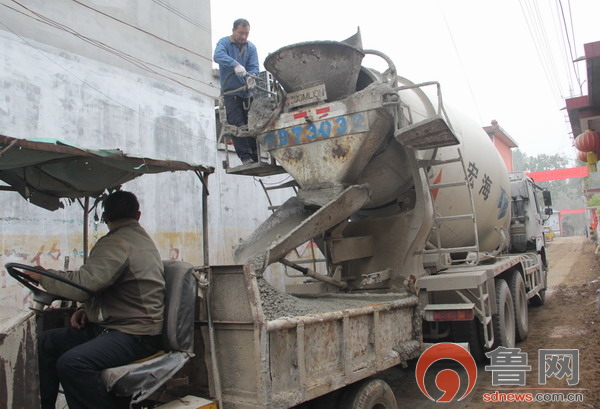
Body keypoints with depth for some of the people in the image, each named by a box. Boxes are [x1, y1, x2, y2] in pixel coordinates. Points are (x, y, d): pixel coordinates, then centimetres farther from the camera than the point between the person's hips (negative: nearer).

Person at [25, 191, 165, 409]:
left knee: (71, 363, -31)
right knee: (47, 341, 11)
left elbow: (83, 283, -23)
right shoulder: (141, 238, 17)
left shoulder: (117, 242, -16)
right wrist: (88, 309, 10)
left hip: (135, 336, -10)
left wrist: (43, 276, -5)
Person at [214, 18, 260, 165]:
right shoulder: (224, 42, -1)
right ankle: (245, 157, -14)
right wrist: (235, 65, -41)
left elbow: (254, 68, -3)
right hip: (230, 92, -4)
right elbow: (218, 56, -24)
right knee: (237, 125, -12)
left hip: (247, 93, 4)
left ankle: (255, 158, 7)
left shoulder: (251, 47, 8)